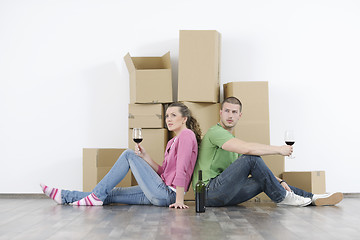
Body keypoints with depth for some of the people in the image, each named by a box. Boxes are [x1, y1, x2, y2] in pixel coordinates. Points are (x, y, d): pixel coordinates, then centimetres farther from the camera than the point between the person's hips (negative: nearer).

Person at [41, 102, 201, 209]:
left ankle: (97, 196, -5)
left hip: (167, 195, -8)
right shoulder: (172, 142, 21)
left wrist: (179, 200, -23)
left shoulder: (187, 135, -8)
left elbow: (182, 169, -17)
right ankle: (63, 196, 10)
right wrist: (144, 156, 0)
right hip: (162, 194, 8)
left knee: (128, 155, -9)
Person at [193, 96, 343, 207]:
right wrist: (279, 150, -14)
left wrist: (278, 181, 7)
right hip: (208, 191, -9)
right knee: (250, 158, -21)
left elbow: (257, 169, 21)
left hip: (224, 194, 9)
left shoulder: (231, 138, 24)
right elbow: (247, 148, -25)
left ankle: (313, 199, 6)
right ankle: (282, 197, -9)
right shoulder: (216, 132, -9)